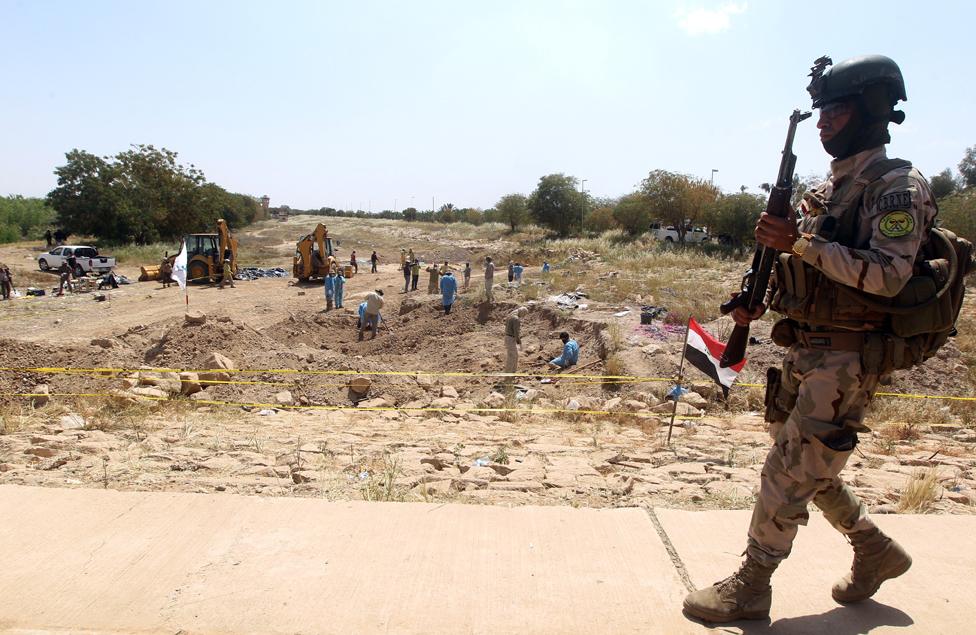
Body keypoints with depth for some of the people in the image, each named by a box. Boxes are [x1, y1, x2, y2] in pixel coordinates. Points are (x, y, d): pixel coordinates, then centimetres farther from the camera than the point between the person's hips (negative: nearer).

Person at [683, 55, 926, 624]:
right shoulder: (829, 188, 14)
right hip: (804, 352, 9)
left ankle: (750, 588, 11)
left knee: (788, 473, -4)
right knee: (807, 467, 18)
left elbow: (888, 275, -23)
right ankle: (878, 552, 38)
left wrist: (802, 242, -25)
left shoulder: (898, 186, -11)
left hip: (847, 359, -9)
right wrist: (758, 299, 4)